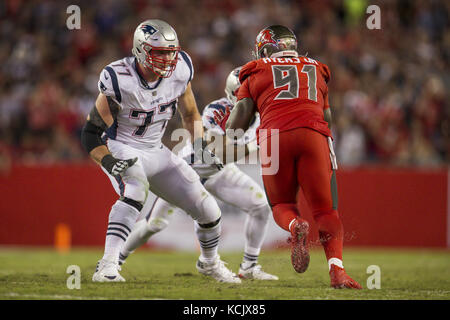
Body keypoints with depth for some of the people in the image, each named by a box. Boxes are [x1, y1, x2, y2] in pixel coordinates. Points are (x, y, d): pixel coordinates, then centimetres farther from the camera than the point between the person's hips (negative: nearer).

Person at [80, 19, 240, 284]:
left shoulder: (179, 71, -10)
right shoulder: (120, 81, -25)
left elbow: (190, 113, 10)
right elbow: (91, 133, -20)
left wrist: (202, 145, 0)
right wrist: (110, 163, -35)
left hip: (155, 152, 5)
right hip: (120, 150, -5)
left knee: (208, 210, 2)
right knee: (136, 192, -38)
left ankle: (210, 263, 33)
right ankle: (107, 267, -41)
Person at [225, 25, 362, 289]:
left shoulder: (257, 74, 22)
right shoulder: (317, 71, 29)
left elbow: (237, 122, 15)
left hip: (275, 135, -1)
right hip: (314, 134, 1)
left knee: (282, 204, 16)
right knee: (325, 210, 4)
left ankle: (296, 226, -20)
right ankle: (337, 269, -20)